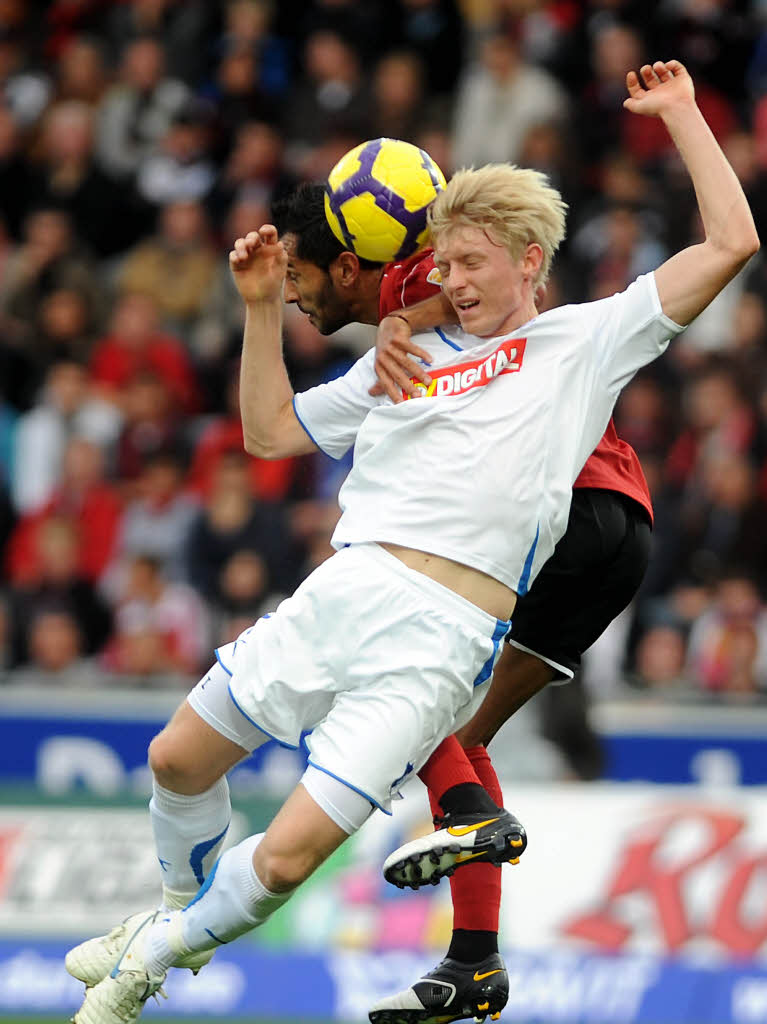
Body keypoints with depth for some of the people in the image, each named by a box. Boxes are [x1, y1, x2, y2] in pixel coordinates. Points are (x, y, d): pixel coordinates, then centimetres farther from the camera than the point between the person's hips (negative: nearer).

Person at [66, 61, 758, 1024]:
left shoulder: (587, 341, 10)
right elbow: (270, 430, 28)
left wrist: (680, 115, 7)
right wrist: (262, 305, 19)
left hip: (440, 644, -5)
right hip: (342, 592, 5)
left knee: (286, 859, -10)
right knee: (178, 761, 8)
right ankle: (186, 912, 38)